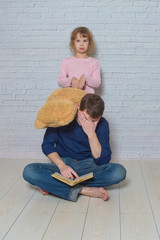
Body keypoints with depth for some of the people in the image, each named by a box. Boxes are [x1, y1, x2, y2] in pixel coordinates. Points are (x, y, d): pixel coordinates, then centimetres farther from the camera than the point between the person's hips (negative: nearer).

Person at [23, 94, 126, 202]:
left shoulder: (102, 124, -9)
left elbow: (103, 160, -14)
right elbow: (47, 145, -7)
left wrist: (91, 133, -26)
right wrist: (62, 166, -24)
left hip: (88, 166, 1)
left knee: (119, 171, -30)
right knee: (29, 171, -27)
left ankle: (53, 186, -26)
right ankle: (85, 190, -28)